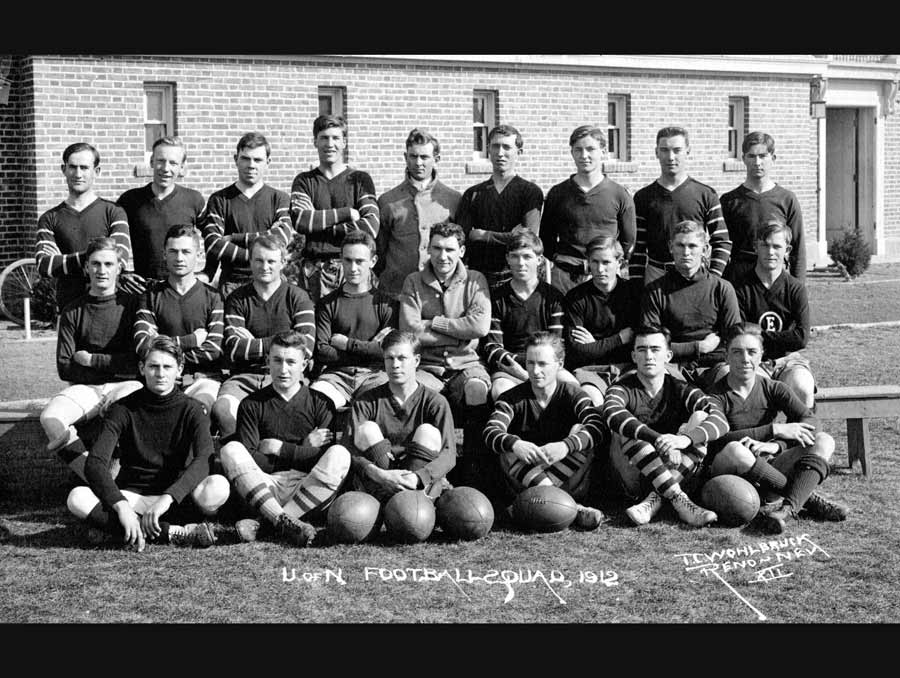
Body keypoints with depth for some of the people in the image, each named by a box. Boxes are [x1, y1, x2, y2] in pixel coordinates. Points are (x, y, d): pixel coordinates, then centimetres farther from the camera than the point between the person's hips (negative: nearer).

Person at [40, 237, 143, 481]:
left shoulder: (132, 305, 4)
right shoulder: (73, 312, 9)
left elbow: (140, 360, -4)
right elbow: (64, 368, 1)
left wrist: (91, 360, -5)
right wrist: (113, 366, -8)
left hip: (127, 385, -2)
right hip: (86, 387, 2)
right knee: (50, 418, -29)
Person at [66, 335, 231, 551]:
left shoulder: (191, 410, -2)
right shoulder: (123, 410, -2)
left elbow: (202, 460, -20)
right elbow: (95, 463, -15)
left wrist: (166, 499, -38)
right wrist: (122, 506, -33)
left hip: (177, 495, -1)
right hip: (132, 495, 1)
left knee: (217, 487, -32)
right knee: (78, 498, -30)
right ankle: (173, 533, -36)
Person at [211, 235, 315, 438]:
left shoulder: (297, 297, 8)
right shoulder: (237, 299, 11)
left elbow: (305, 349, -5)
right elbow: (233, 350, -2)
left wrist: (252, 344, -3)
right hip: (244, 377, 1)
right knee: (222, 409, -32)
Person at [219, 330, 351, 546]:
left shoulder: (320, 404, 10)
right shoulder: (251, 405, 10)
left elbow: (323, 459, -1)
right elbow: (248, 460, -2)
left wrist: (278, 448, -2)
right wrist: (303, 450, -2)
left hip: (308, 490, 0)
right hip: (264, 487, 0)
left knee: (339, 455, -27)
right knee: (231, 449, -22)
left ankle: (262, 524, -36)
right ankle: (284, 522, -42)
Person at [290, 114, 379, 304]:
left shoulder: (359, 179, 8)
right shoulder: (304, 181, 12)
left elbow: (371, 227, -6)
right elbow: (300, 221, -6)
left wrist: (322, 227, -6)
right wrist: (346, 213, -7)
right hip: (313, 269, 1)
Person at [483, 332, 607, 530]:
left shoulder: (572, 395, -2)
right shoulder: (512, 398, 0)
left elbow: (598, 428, -23)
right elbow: (490, 432, -20)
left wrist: (565, 446, -43)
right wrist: (515, 444, -43)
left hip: (568, 482, -1)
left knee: (581, 432, -22)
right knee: (509, 454, -28)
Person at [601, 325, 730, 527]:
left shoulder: (681, 390, 4)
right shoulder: (623, 388, -2)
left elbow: (720, 421, -15)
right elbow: (611, 413, -28)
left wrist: (685, 439, -36)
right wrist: (657, 439, -43)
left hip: (676, 475, 2)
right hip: (635, 480, -1)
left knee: (700, 417, -16)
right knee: (626, 433, -27)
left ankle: (654, 500, -29)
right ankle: (680, 502, -35)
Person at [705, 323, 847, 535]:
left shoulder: (773, 389, 9)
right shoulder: (716, 396, -3)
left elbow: (808, 421, -6)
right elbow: (717, 440, -21)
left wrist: (776, 446, -25)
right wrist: (775, 430, -21)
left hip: (769, 468, 4)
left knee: (823, 441, -14)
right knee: (733, 451, -37)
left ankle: (787, 507, -39)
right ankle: (807, 498, -26)